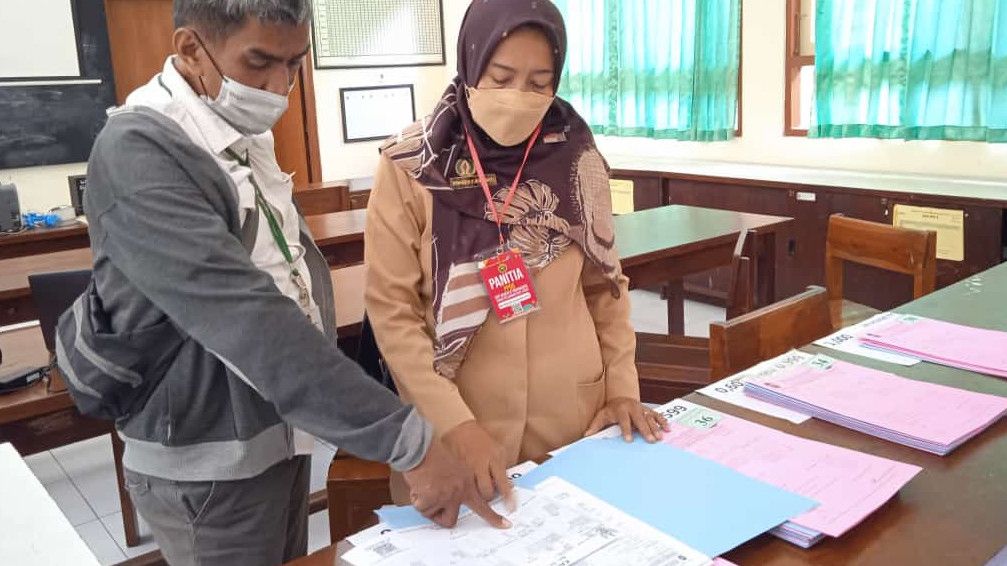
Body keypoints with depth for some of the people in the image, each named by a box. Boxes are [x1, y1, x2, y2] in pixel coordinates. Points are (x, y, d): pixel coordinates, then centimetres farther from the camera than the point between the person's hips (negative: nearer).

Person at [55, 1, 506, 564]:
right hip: (208, 460, -8)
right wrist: (408, 440, -34)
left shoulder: (246, 133, 5)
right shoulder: (138, 152, -22)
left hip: (280, 430, 8)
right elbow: (248, 319, -32)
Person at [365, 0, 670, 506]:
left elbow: (604, 283, 8)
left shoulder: (575, 158, -1)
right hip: (458, 427, -2)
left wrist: (622, 387, 2)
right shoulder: (410, 166, -10)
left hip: (576, 418, 3)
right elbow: (391, 308, -10)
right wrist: (454, 424, -17)